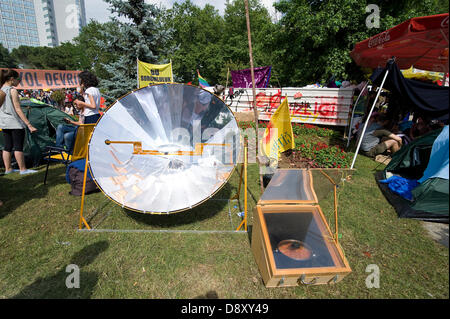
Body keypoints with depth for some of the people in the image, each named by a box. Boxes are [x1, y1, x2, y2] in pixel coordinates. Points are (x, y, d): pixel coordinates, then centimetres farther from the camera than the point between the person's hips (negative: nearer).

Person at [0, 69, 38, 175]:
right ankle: (23, 169, 0)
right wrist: (29, 125, -18)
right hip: (15, 123, -8)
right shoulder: (12, 90, -11)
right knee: (18, 146, -4)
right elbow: (18, 109, -16)